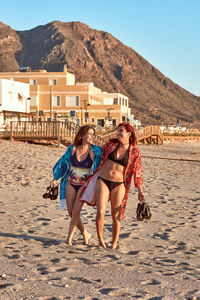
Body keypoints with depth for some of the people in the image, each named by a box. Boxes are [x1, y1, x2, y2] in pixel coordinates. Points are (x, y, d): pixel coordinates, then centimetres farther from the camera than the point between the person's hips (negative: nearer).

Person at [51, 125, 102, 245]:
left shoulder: (95, 151, -10)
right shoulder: (72, 149, -2)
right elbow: (63, 162, 11)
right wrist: (55, 178, 18)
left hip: (84, 185, -3)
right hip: (70, 183, 3)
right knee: (71, 212, 3)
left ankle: (70, 235, 5)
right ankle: (85, 234, 22)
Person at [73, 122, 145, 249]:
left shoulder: (135, 152, -1)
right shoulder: (111, 144, 3)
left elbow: (137, 172, 3)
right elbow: (101, 154, 21)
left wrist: (140, 191, 2)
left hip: (119, 185, -1)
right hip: (103, 181, 1)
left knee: (116, 216, 4)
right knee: (101, 212, -10)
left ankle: (115, 242, 22)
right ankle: (100, 238, 12)